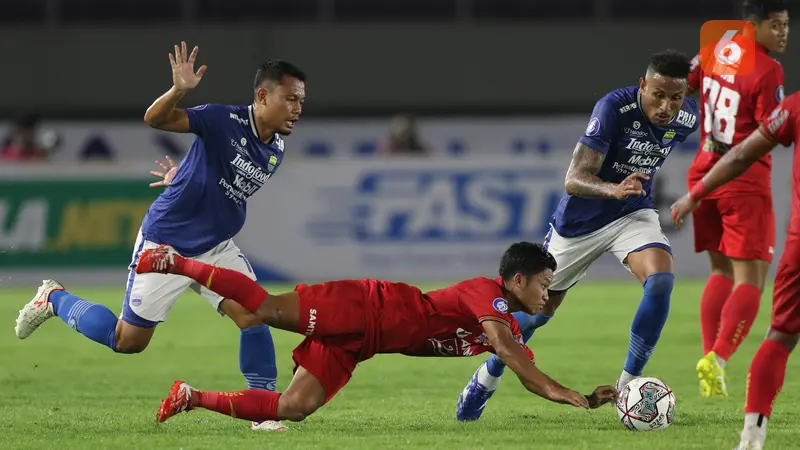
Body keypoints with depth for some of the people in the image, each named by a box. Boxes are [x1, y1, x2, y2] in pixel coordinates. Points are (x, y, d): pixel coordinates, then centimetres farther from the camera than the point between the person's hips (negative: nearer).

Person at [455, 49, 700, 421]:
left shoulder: (686, 118, -12)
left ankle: (626, 387, -15)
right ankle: (487, 377, 38)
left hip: (633, 213, 3)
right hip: (581, 219, -3)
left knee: (661, 279, -26)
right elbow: (573, 180, -35)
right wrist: (614, 189, -52)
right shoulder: (614, 108, -30)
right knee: (539, 310, 10)